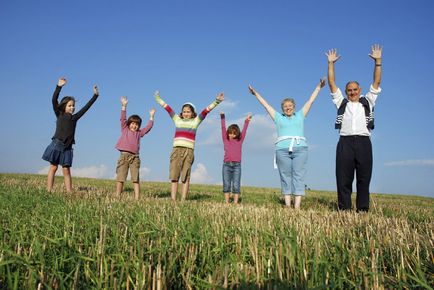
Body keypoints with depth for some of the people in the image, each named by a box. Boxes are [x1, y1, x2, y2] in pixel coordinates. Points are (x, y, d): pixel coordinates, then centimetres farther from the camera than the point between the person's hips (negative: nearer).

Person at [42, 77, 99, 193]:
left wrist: (95, 95, 11)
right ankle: (48, 191, 3)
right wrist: (59, 86, -17)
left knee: (66, 171, 3)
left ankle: (69, 193, 0)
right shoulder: (59, 115, 4)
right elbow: (54, 100, -8)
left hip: (67, 147, 3)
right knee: (53, 168, 1)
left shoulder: (75, 118, 11)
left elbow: (86, 107, 12)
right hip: (57, 145, -2)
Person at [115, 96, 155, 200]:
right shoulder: (124, 129, 14)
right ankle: (117, 197, 2)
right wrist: (124, 106, -2)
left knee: (136, 179, -3)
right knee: (120, 178, -1)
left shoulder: (139, 133, 19)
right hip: (124, 155, -1)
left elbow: (148, 127, 19)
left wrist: (151, 116, 17)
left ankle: (137, 198, -5)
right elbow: (123, 119, 6)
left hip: (135, 157, 1)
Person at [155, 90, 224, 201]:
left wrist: (216, 101, -3)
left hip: (189, 151, -2)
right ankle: (173, 200, -1)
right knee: (174, 176, -2)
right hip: (176, 150, 2)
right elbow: (167, 108, 23)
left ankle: (183, 200, -3)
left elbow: (207, 110, 4)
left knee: (186, 177, -3)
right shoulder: (177, 119, 17)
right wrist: (158, 99, 29)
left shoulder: (196, 121, 12)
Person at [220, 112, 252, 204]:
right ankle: (226, 203, 5)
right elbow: (223, 128, 10)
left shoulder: (240, 140, 13)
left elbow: (244, 131, 14)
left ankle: (235, 203, 0)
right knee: (226, 185, 1)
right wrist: (222, 117, 8)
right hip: (226, 165, 0)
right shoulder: (225, 140, 12)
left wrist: (247, 121, 10)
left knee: (236, 185, -1)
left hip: (237, 165, 0)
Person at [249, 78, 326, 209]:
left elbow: (310, 101, 24)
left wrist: (318, 87, 24)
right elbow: (266, 105, 23)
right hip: (283, 150, 0)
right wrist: (255, 94, 26)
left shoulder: (300, 115, 22)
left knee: (298, 176, -7)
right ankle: (287, 205, -1)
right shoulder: (278, 117, 21)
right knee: (285, 177, -2)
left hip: (300, 149, 0)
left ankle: (297, 206, -12)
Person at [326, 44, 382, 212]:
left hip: (363, 142, 1)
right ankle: (344, 209, 2)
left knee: (364, 178, 0)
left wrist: (377, 61, 7)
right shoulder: (341, 103, 18)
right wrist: (331, 63, 10)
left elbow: (376, 82, 14)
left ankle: (363, 210, 4)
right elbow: (332, 84, 15)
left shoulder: (367, 102, 20)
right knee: (343, 178, -2)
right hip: (345, 142, 0)